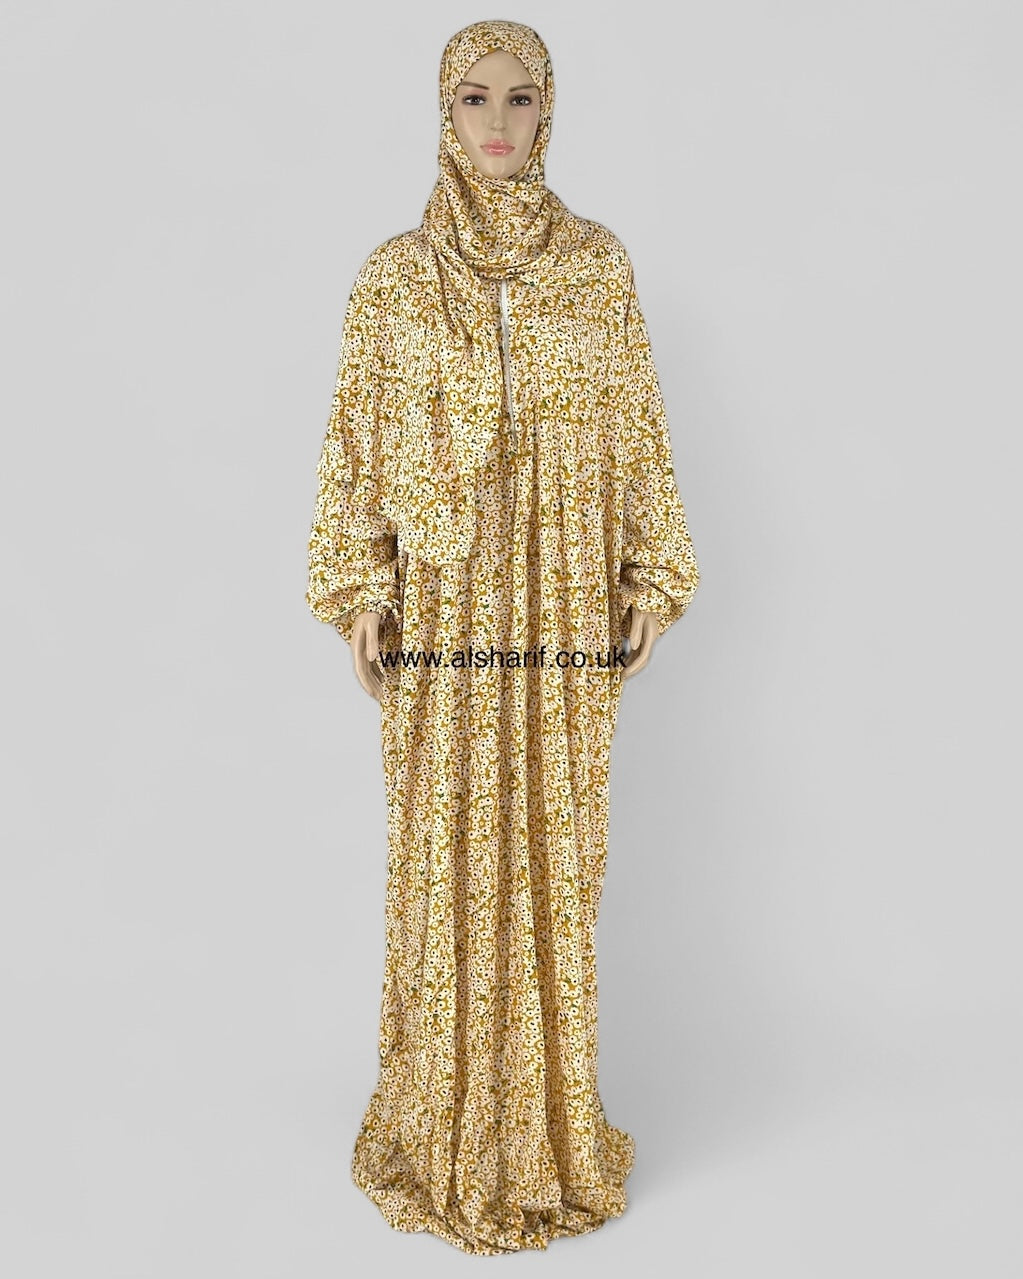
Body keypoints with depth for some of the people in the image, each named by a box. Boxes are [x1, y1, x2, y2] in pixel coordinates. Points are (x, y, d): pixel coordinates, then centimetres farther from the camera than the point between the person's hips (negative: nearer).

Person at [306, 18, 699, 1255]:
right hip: (441, 599, -1)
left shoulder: (599, 264, 8)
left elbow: (637, 427, 8)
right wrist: (358, 586, -4)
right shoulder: (393, 273, 5)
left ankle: (549, 1113, 24)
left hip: (565, 601, 1)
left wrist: (653, 574, 3)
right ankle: (447, 1120, 21)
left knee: (555, 843, 6)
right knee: (445, 846, 3)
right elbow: (355, 440, 4)